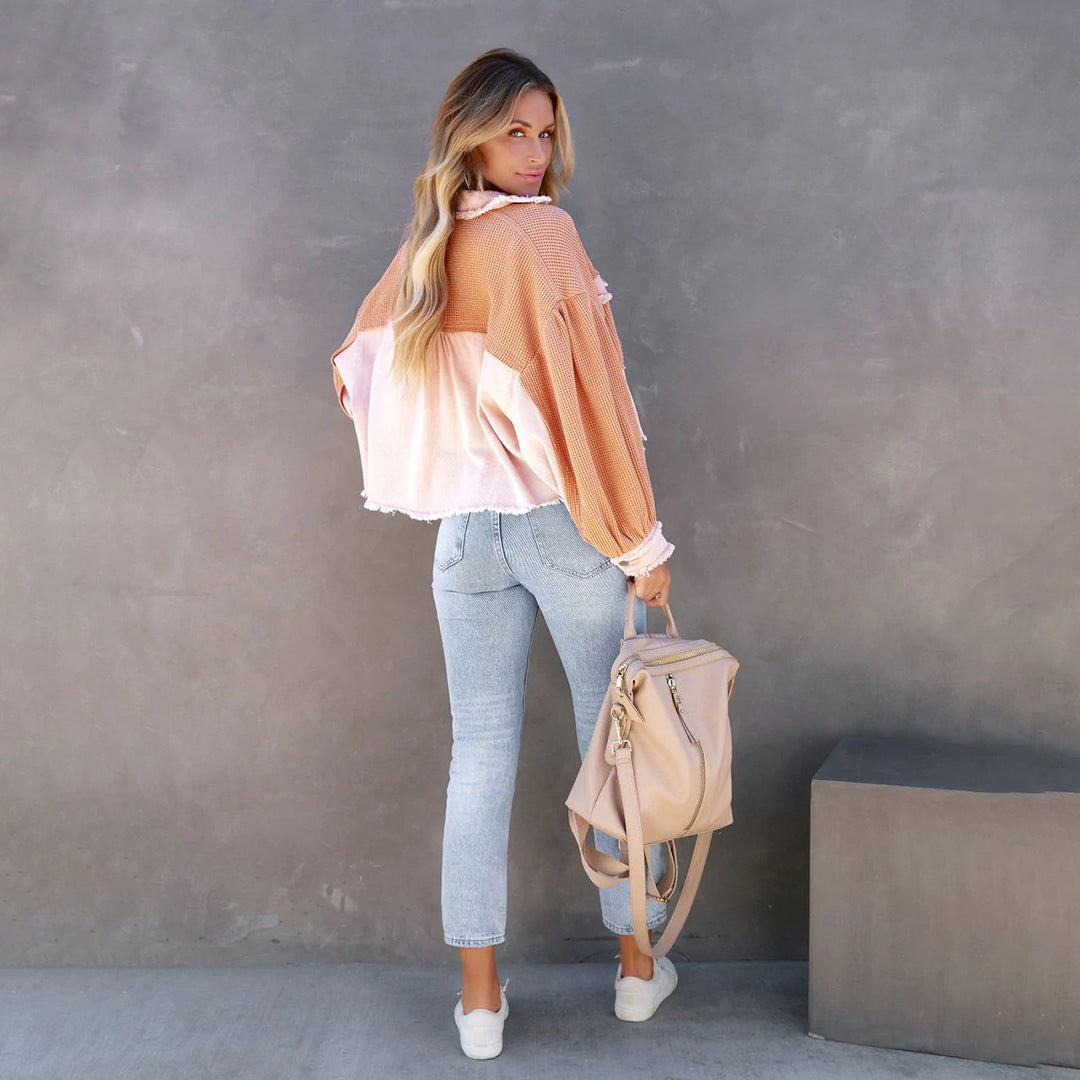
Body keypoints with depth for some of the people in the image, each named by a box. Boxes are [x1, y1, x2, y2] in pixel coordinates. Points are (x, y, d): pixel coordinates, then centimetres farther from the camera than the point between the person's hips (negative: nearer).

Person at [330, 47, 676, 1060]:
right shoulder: (543, 233, -11)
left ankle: (479, 997, 15)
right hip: (565, 522, -5)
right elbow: (587, 397, -15)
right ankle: (638, 963, 24)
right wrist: (641, 541, -10)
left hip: (465, 531, 5)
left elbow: (356, 371, 18)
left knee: (480, 753, 9)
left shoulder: (418, 256, 7)